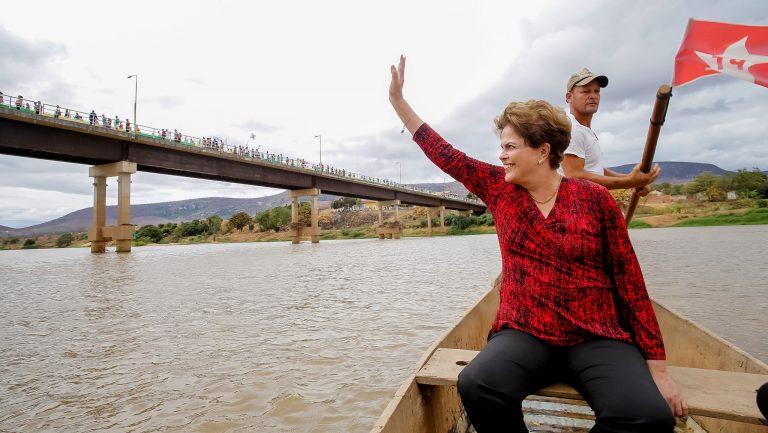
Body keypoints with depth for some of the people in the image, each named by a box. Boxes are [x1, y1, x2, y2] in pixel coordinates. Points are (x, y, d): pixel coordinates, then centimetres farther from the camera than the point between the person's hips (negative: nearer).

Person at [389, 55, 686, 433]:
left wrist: (656, 367, -2)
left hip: (598, 339, 0)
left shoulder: (594, 198, -2)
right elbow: (443, 153, 7)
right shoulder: (499, 188, 6)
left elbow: (629, 281, -1)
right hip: (524, 334, 1)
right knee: (476, 386, -29)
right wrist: (398, 99, 7)